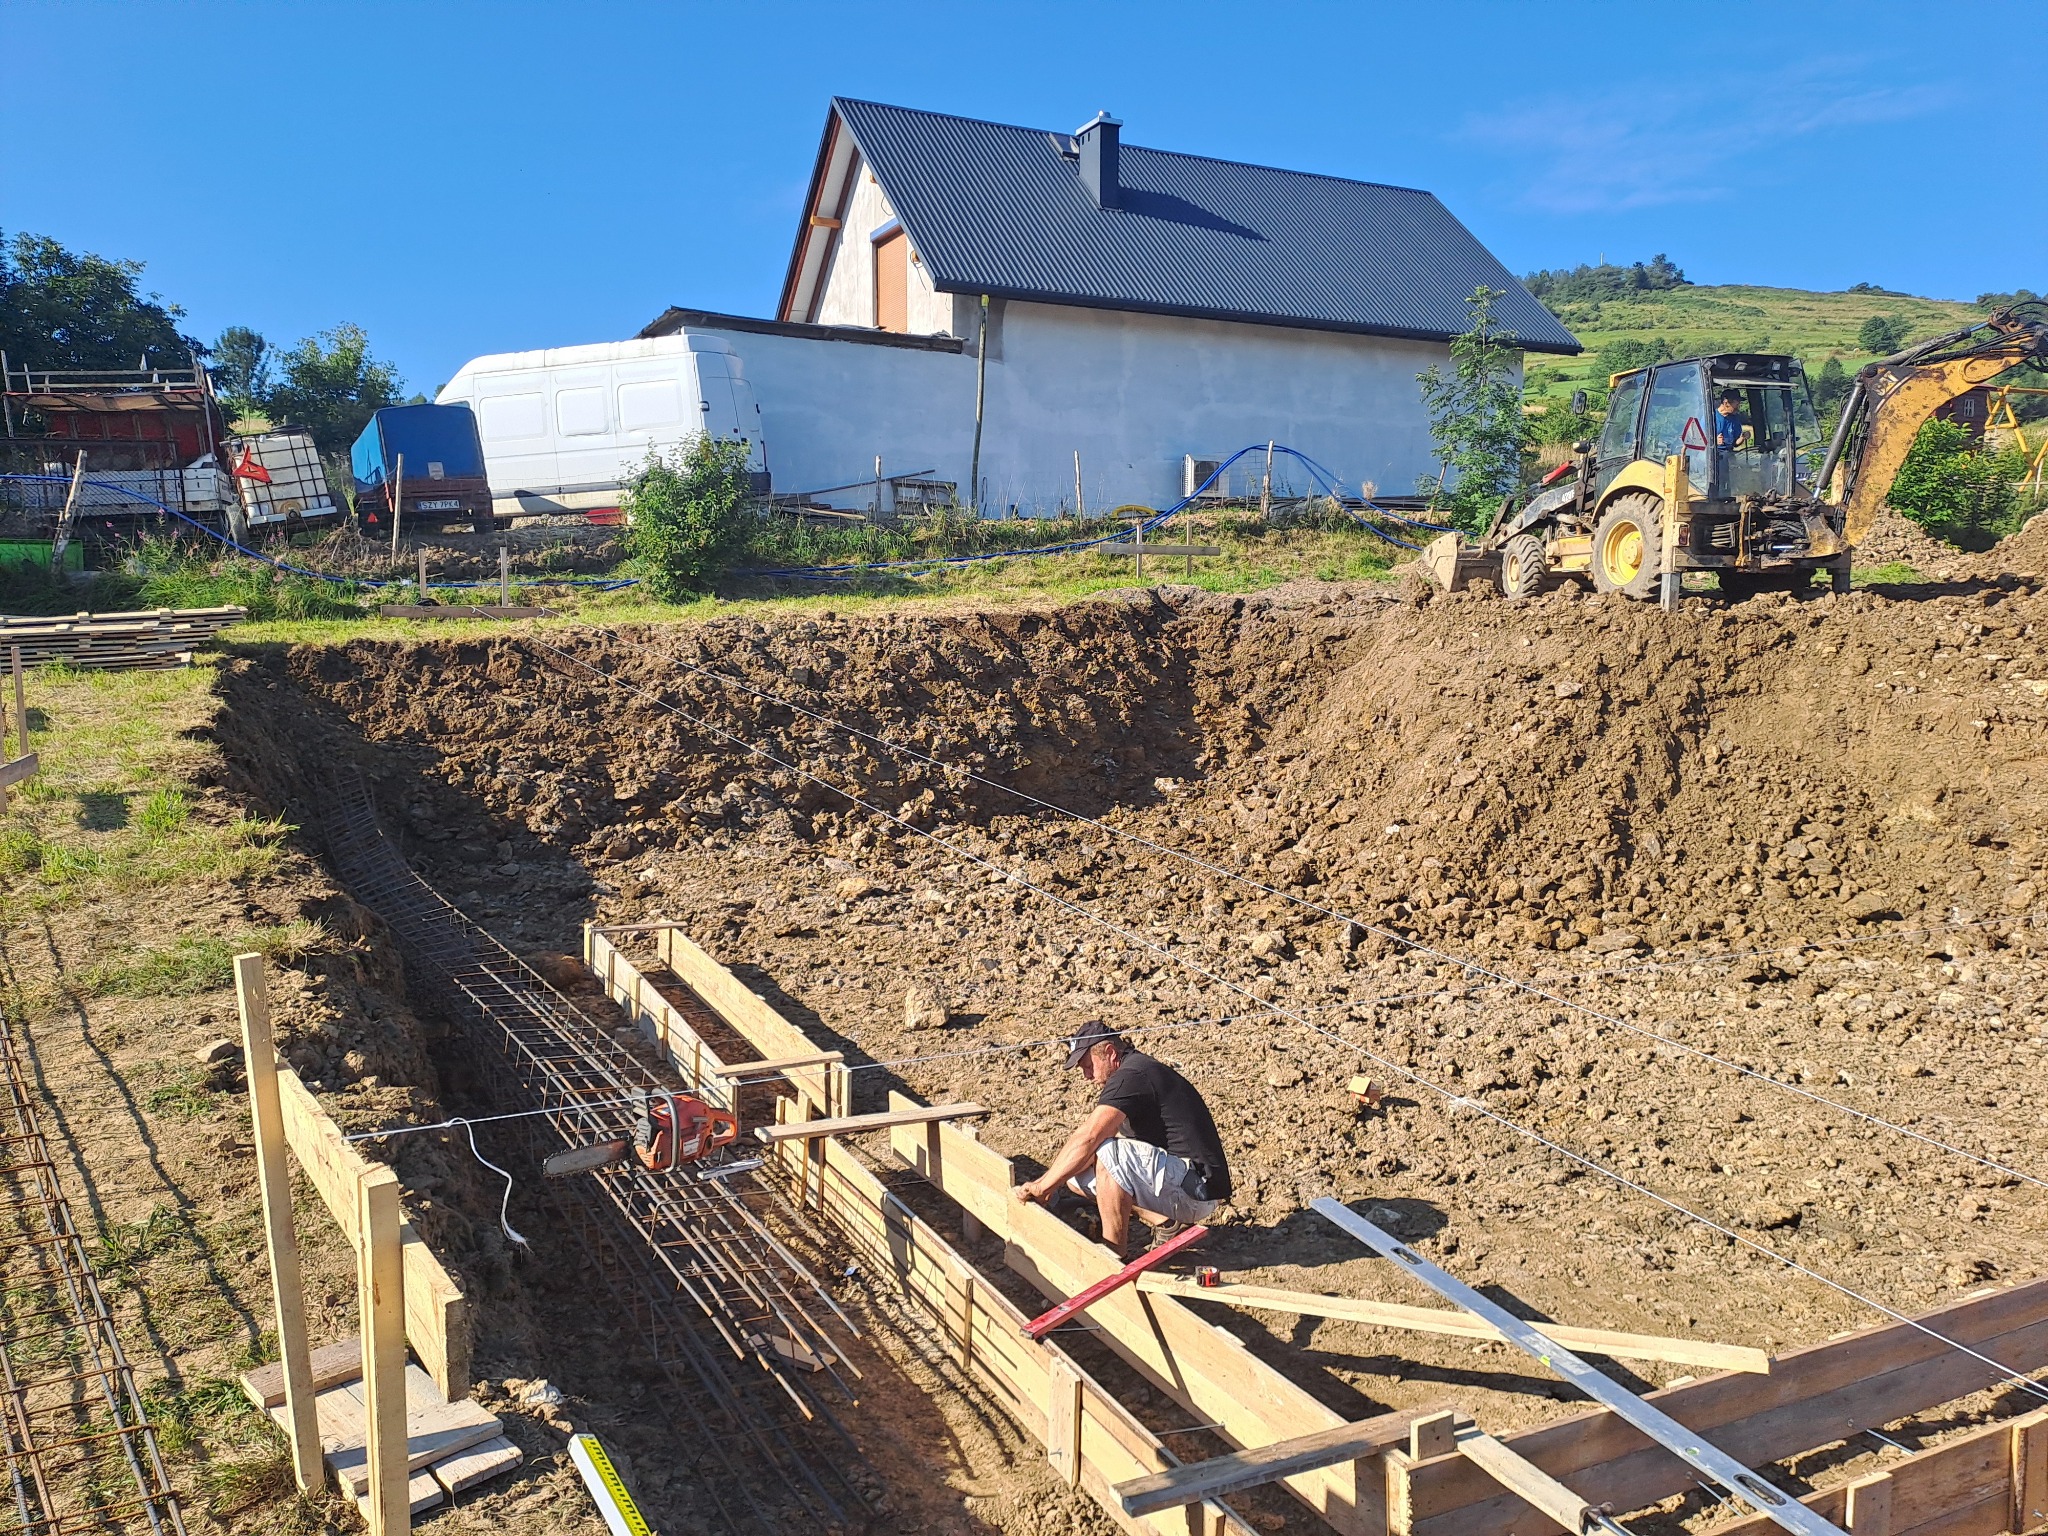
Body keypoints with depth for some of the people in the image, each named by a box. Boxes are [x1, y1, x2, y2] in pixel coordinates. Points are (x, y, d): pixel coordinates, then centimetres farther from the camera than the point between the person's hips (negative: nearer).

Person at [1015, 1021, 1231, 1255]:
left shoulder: (1130, 1076, -16)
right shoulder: (1138, 1069, 15)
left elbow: (1087, 1139, -24)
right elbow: (1086, 1137, 17)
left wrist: (1042, 1186, -15)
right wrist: (1048, 1182, 7)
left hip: (1198, 1188, -10)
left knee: (1109, 1152, -29)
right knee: (1075, 1175, 9)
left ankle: (1113, 1252, -15)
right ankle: (1168, 1222, 6)